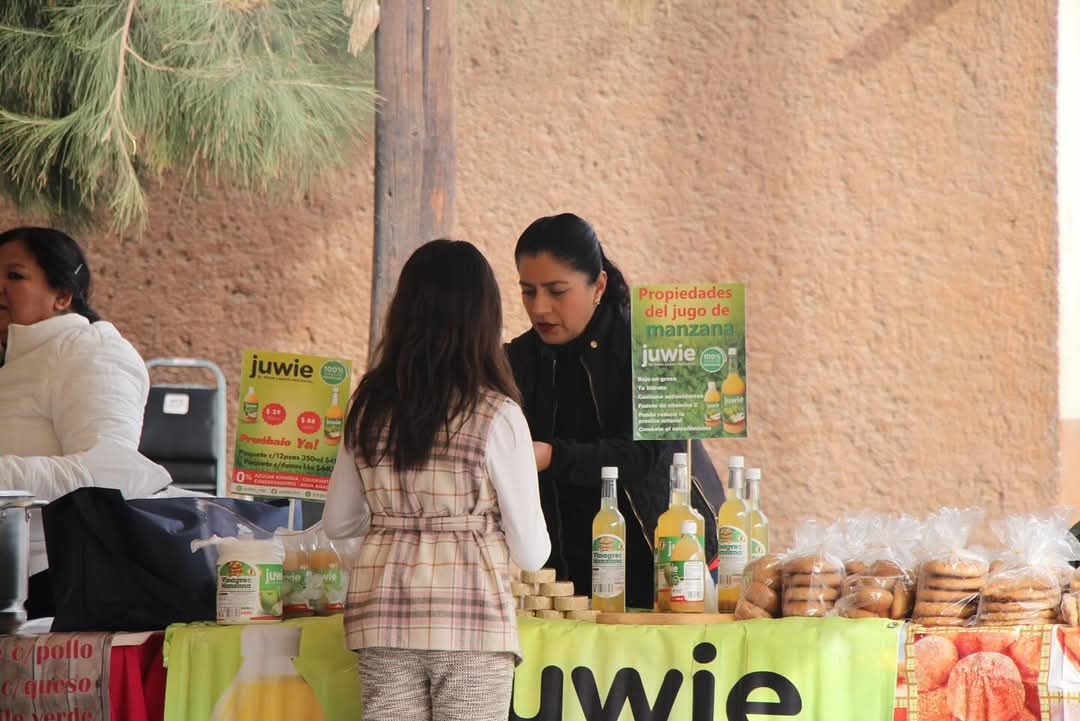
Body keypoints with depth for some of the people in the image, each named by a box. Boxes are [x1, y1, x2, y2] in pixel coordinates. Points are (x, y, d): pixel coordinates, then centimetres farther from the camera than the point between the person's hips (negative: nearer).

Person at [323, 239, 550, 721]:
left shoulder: (369, 408, 4)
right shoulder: (496, 415, -9)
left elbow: (337, 523, 14)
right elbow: (532, 552, -4)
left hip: (382, 614, 4)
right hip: (470, 620, -4)